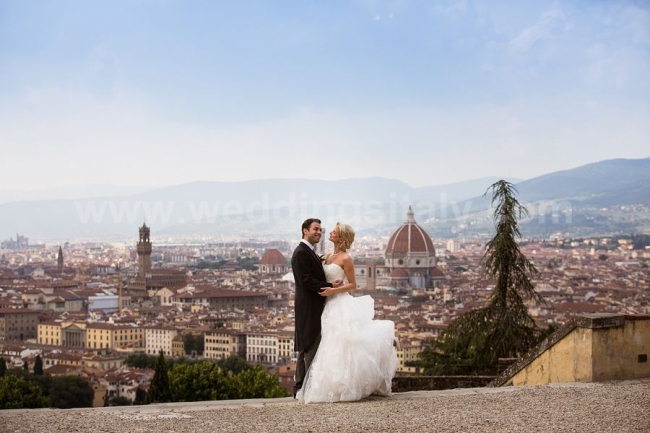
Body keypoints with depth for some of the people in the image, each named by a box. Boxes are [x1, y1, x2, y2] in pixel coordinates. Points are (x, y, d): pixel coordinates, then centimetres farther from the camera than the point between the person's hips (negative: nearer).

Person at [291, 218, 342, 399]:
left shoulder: (309, 252, 18)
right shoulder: (301, 253, -14)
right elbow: (306, 281, -21)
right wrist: (329, 286, -20)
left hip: (313, 308, 11)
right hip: (309, 307, -11)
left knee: (305, 348, 12)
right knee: (312, 348, -10)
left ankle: (300, 388, 16)